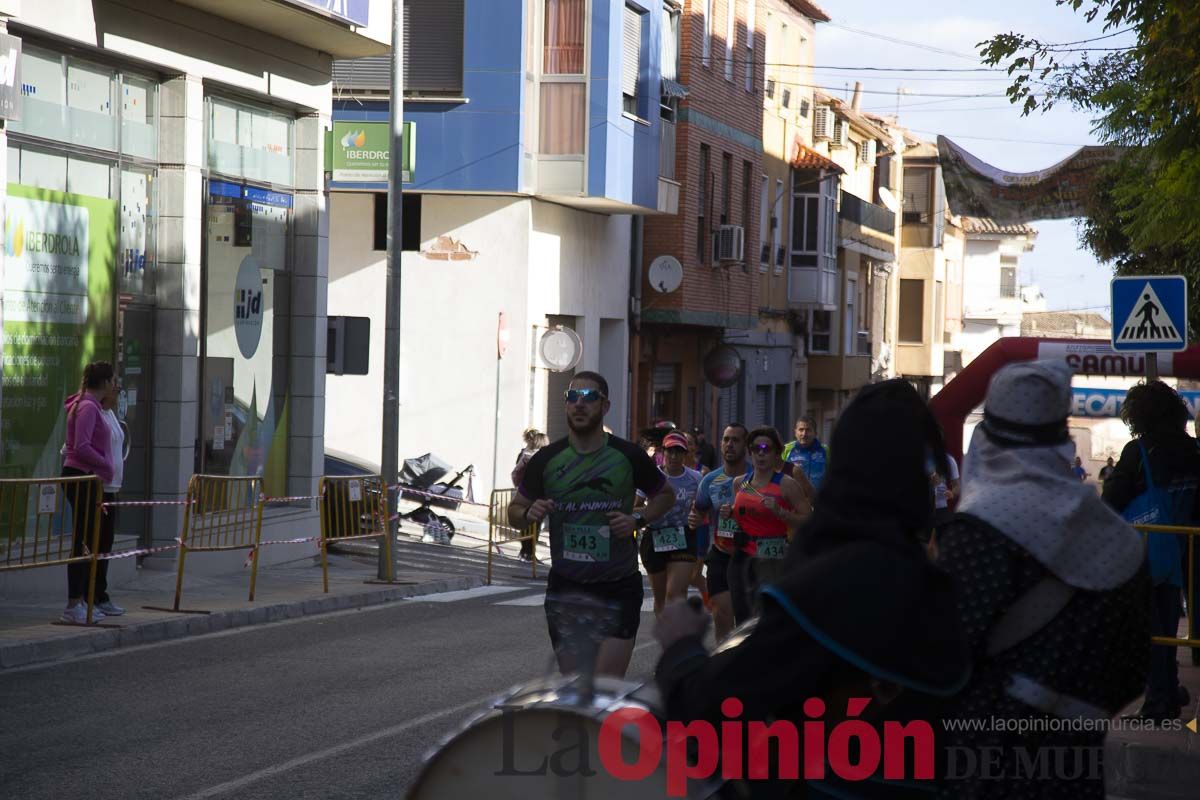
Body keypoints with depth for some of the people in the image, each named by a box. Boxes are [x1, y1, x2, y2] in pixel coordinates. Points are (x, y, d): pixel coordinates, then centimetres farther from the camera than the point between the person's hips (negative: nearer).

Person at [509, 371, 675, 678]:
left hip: (619, 588, -2)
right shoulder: (546, 460, 1)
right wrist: (530, 514, -12)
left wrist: (638, 519, -5)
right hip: (565, 590, 2)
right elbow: (515, 512, 12)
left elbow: (665, 495, 15)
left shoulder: (628, 457, -2)